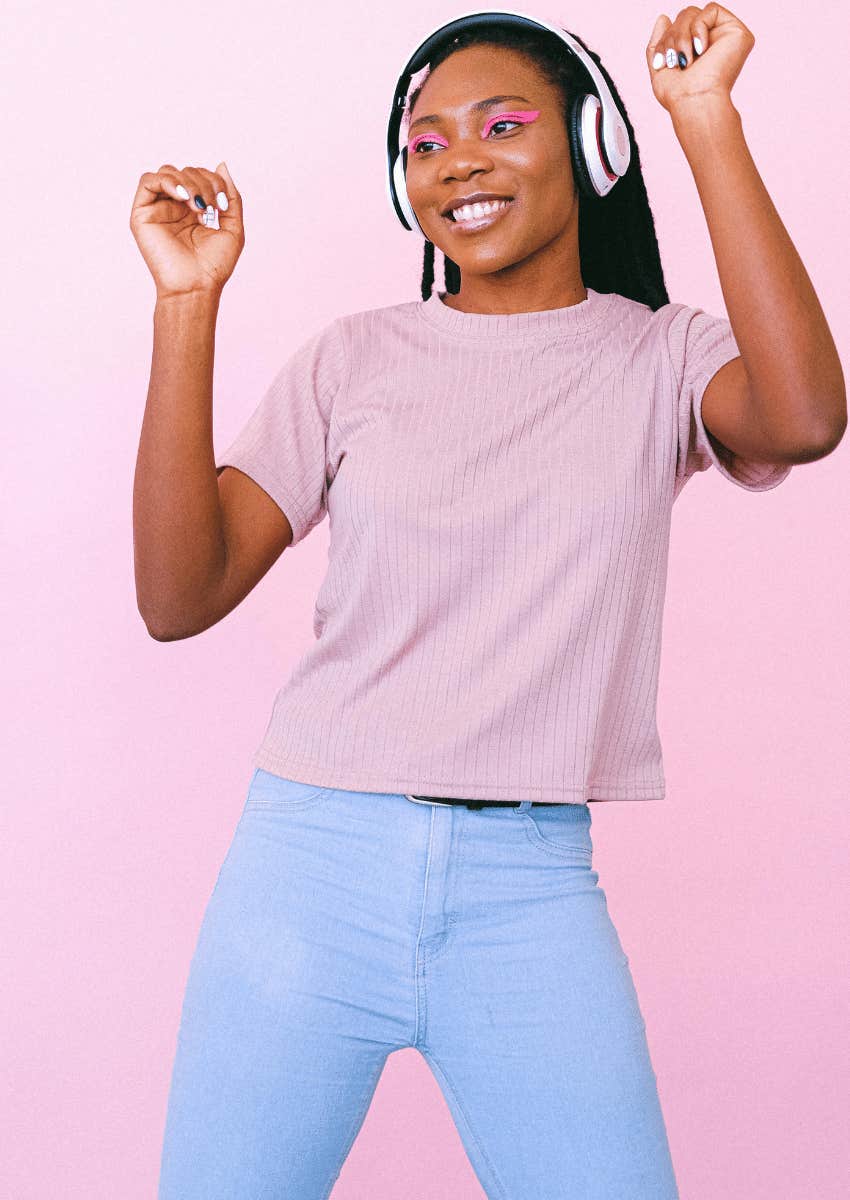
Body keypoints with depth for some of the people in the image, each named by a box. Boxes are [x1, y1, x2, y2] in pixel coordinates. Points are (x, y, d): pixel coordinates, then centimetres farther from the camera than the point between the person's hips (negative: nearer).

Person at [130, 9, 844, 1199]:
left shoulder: (661, 356, 4)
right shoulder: (355, 359, 4)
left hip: (531, 888, 0)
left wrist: (707, 123, -16)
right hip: (313, 856, 1)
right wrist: (188, 305, -12)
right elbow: (178, 599, -5)